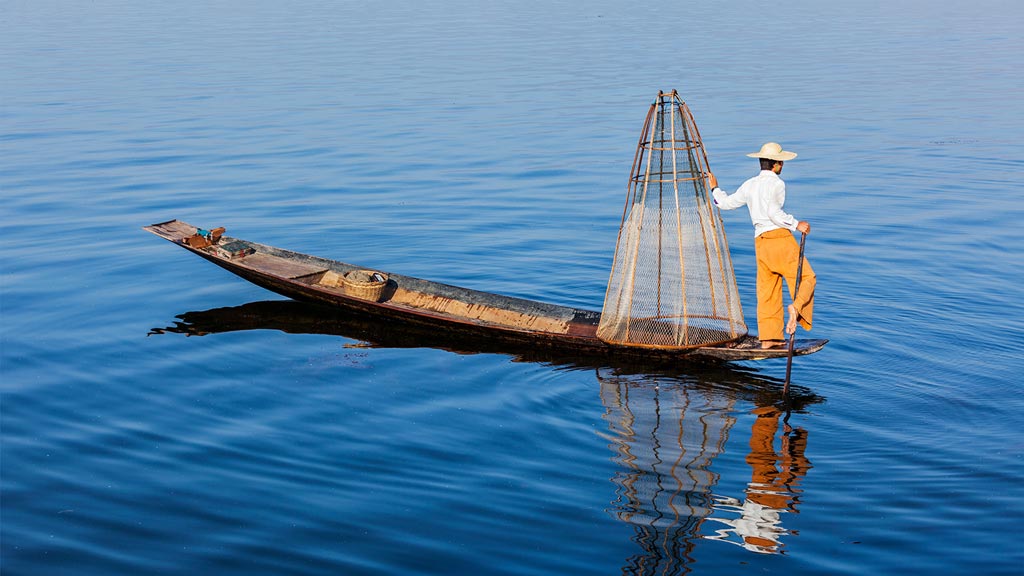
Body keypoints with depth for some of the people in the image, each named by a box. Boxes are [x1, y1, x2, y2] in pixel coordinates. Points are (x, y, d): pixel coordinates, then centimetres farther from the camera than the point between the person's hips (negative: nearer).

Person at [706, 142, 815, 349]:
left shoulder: (749, 185, 15)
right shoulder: (776, 183, -4)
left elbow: (727, 203, 26)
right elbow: (774, 212, -17)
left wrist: (714, 189, 42)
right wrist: (796, 225, -13)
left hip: (760, 242, 6)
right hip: (780, 238, -6)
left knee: (767, 292, 7)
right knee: (806, 278, 2)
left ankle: (768, 338, 6)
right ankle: (797, 307, -25)